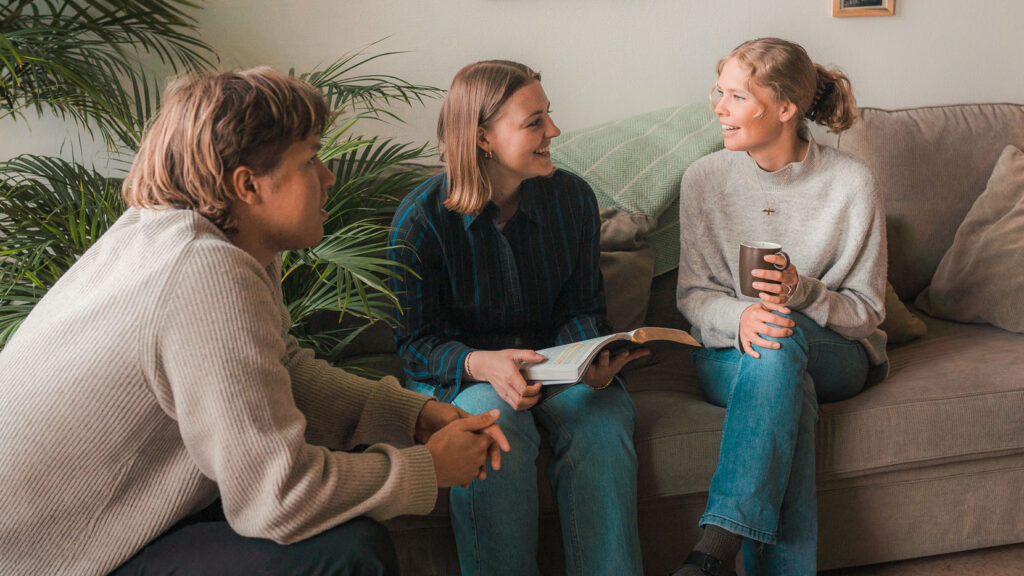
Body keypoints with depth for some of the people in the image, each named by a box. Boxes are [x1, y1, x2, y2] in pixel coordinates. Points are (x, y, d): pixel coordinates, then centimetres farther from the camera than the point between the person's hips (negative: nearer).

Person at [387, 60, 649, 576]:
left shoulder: (573, 198, -1)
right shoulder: (421, 217, -12)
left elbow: (580, 310, 5)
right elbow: (417, 342, -10)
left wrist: (592, 359, -19)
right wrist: (482, 365, -31)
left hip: (553, 357, 3)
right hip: (459, 372, -3)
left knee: (602, 420, -29)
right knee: (496, 427, -36)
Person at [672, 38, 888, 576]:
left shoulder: (851, 184, -8)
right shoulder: (704, 178, -2)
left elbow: (865, 311, -4)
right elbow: (692, 294, 0)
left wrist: (801, 291, -26)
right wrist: (739, 318, -25)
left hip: (837, 354, -1)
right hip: (728, 356, 1)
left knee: (779, 337, -37)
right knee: (788, 389, -35)